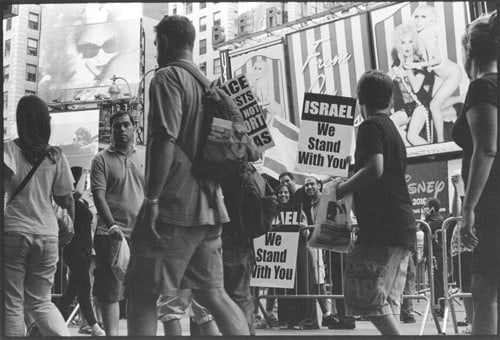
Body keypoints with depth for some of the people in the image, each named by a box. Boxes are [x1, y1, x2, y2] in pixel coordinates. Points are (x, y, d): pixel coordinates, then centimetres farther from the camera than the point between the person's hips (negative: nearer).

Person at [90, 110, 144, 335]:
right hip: (113, 234, -3)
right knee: (110, 290, -3)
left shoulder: (142, 158, 13)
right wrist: (112, 225, -21)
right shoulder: (102, 160, 1)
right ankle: (111, 333, 2)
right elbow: (98, 195, -8)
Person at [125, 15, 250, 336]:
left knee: (142, 295, -1)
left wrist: (152, 200, -18)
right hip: (209, 207, 8)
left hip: (174, 205, -8)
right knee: (213, 293, 14)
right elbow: (241, 133, 18)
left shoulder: (168, 77, -7)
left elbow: (165, 140, -18)